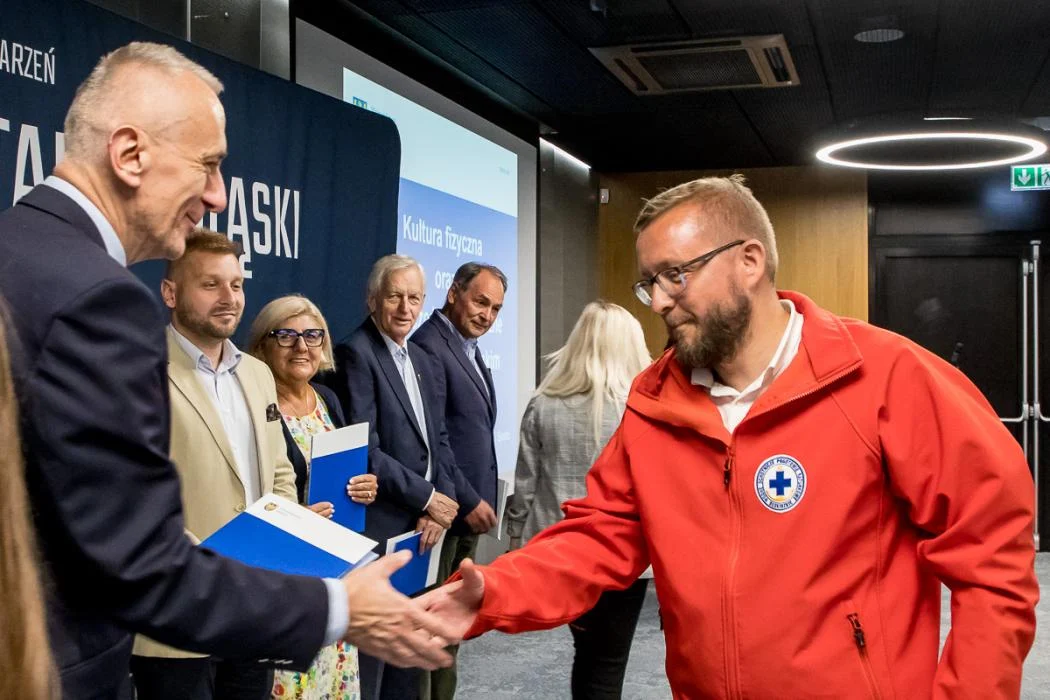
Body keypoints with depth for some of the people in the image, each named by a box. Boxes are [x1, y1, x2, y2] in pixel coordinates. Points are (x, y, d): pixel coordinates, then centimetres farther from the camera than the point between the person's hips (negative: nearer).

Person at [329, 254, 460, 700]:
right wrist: (427, 498, -11)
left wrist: (439, 503, -2)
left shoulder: (421, 361, 14)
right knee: (370, 650, 1)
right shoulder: (356, 353, -10)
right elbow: (364, 452, -17)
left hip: (421, 528, 7)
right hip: (379, 529, -7)